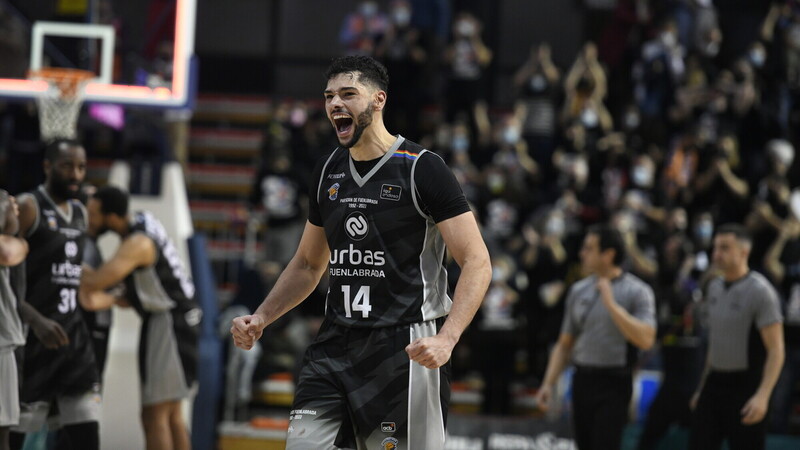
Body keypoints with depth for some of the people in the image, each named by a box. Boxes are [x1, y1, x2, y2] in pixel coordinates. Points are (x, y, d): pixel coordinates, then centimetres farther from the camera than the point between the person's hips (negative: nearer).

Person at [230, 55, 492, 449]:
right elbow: (308, 264, 24)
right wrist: (261, 318, 9)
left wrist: (446, 339, -25)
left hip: (406, 350, -6)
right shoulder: (328, 172, 12)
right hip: (337, 344, 6)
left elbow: (477, 263, -12)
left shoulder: (422, 169, -9)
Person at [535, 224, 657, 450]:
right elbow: (565, 344, 16)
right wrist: (548, 383, 6)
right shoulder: (579, 290, 11)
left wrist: (611, 304, -19)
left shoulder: (637, 291, -5)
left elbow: (645, 339, -19)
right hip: (582, 379, 6)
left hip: (613, 383, -6)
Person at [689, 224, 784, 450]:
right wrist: (702, 387, 21)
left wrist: (763, 395, -28)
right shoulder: (715, 287, 11)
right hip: (715, 382, 7)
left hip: (746, 386, -7)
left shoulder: (759, 291, -13)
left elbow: (776, 350, -17)